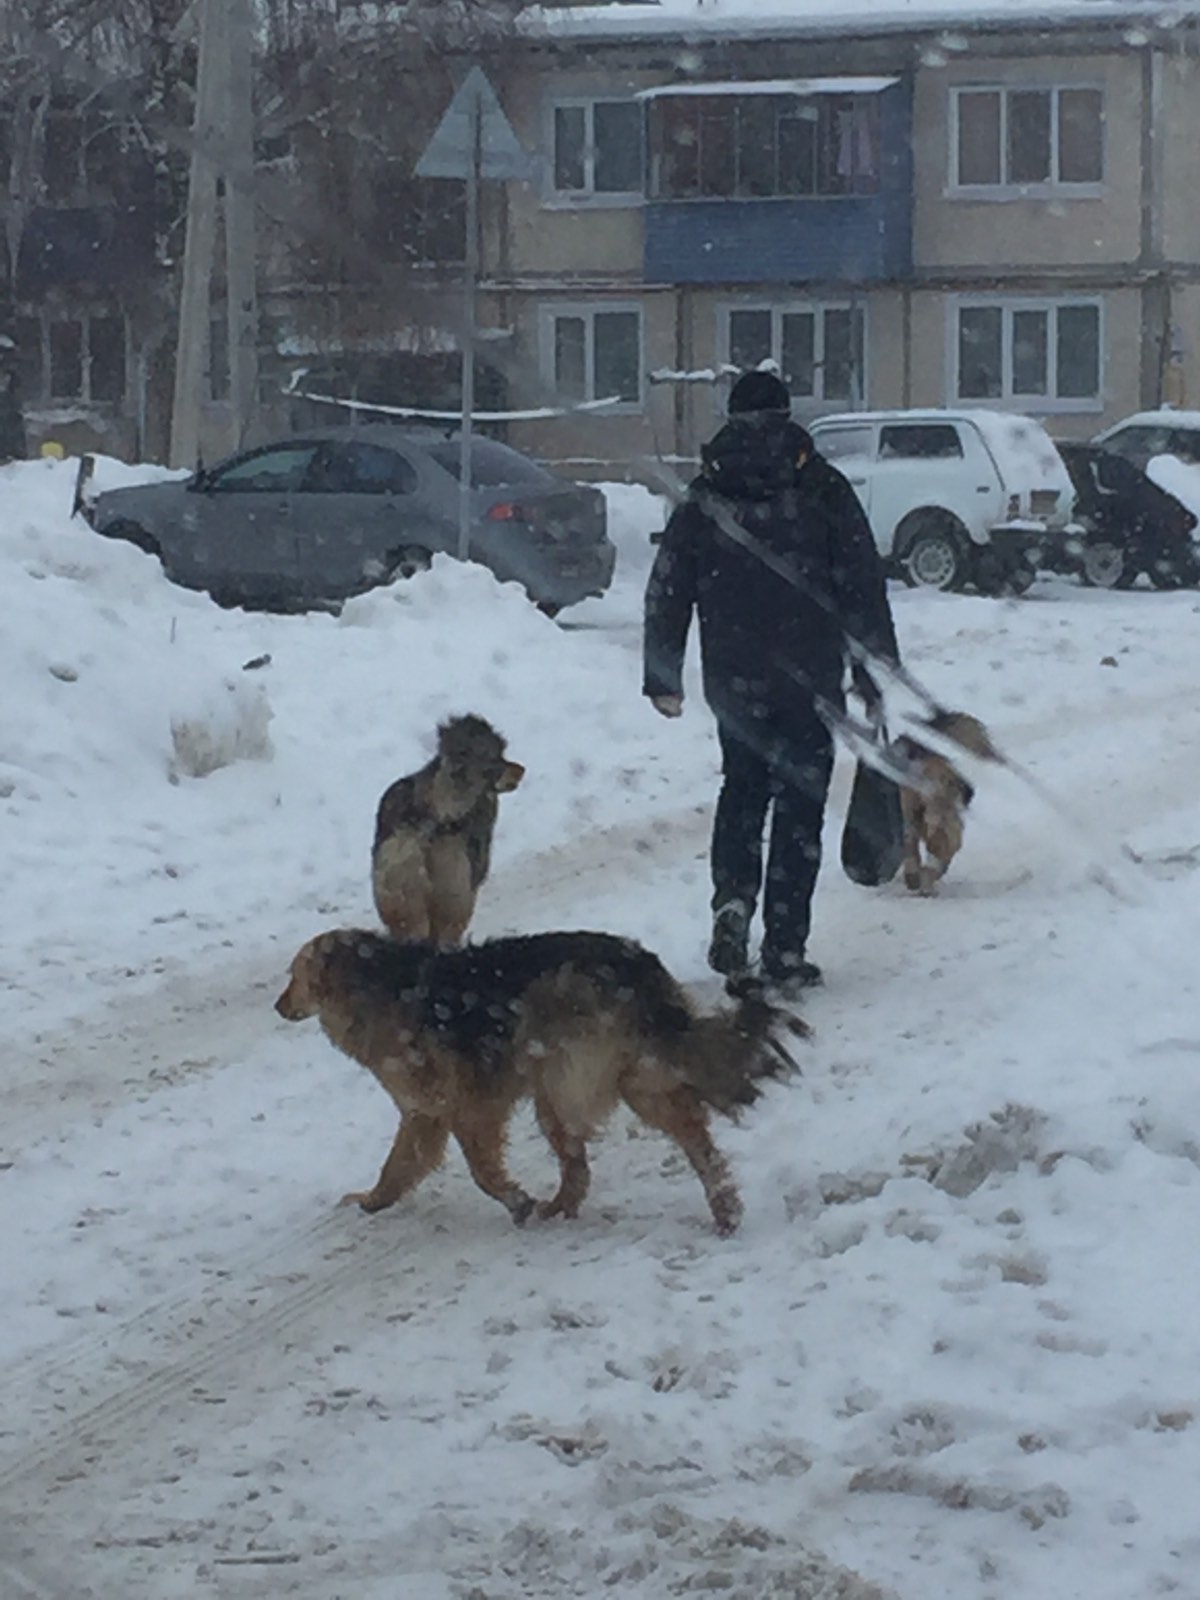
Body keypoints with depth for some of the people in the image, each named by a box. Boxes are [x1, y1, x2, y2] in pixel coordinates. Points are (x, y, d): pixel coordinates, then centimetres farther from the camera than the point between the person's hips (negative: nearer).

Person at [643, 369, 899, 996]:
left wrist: (662, 678, 12)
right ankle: (784, 951, 2)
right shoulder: (823, 490, -2)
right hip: (809, 679, -2)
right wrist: (872, 674, 1)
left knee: (742, 787, 21)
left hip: (733, 679, 2)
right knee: (799, 803, 5)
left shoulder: (704, 497, 3)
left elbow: (667, 593, 5)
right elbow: (864, 589, -4)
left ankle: (733, 898, -3)